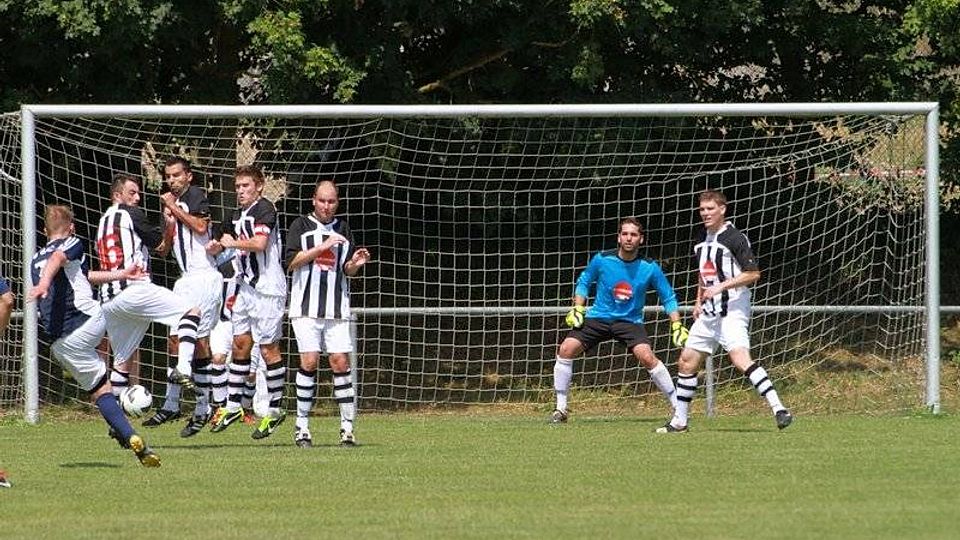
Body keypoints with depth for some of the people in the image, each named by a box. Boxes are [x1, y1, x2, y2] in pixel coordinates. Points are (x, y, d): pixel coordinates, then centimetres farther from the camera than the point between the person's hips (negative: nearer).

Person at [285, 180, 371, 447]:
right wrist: (321, 247, -15)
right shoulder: (301, 225, 5)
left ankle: (347, 426, -1)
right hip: (306, 306, -3)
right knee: (309, 361, -10)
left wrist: (355, 263, -5)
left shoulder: (342, 228, 15)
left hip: (337, 309, 3)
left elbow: (347, 271, 17)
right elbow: (291, 261, -6)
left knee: (341, 363, -4)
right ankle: (302, 426, -4)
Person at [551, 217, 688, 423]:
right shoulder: (601, 260, -7)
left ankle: (677, 405, -13)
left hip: (630, 321, -2)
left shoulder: (650, 267, -9)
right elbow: (583, 282, 11)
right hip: (597, 318, 2)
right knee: (566, 349, -15)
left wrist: (676, 326, -6)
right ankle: (561, 408, -3)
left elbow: (668, 297, 3)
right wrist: (577, 309, -1)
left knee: (646, 356, -26)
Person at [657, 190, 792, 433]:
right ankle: (679, 421, 20)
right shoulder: (700, 238, 14)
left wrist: (721, 286, -20)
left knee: (740, 358, -25)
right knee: (686, 362, 9)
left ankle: (779, 409, -28)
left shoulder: (735, 238, -11)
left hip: (732, 310, -9)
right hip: (709, 312, 9)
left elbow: (753, 274, -14)